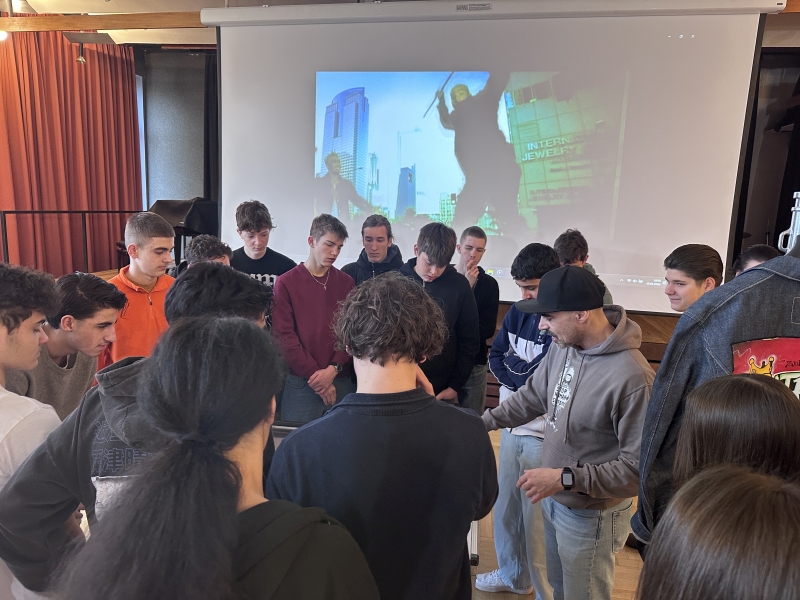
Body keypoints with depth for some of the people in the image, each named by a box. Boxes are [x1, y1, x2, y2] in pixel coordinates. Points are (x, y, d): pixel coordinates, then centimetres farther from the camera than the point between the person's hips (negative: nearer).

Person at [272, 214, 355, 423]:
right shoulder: (286, 283, -2)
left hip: (341, 381, 2)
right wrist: (314, 374, -10)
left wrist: (333, 369, -10)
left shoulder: (346, 283, 6)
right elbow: (284, 335, -6)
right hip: (301, 383, -2)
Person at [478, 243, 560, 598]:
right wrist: (523, 378, -9)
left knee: (536, 516, 5)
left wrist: (511, 365, -6)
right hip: (512, 426, 7)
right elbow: (495, 357, 6)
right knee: (505, 506, 19)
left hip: (543, 433, -7)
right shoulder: (518, 312, 4)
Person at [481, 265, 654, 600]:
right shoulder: (562, 346, -9)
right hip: (553, 499, 7)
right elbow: (533, 396, 7)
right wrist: (484, 422, 2)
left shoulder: (633, 377, -33)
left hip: (590, 515, -7)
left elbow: (640, 466, -28)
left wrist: (566, 478, -30)